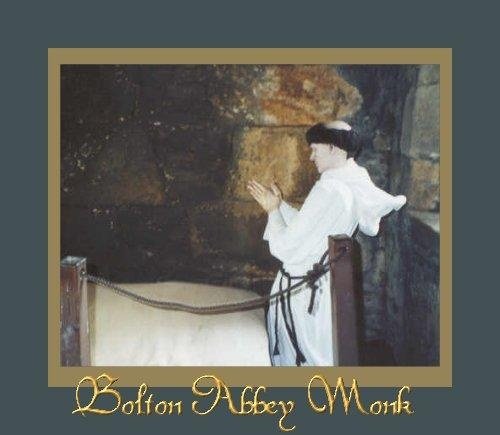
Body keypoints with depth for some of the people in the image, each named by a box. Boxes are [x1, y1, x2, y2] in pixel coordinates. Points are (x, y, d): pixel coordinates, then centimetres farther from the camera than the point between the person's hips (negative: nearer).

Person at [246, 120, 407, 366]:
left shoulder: (329, 189, -25)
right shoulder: (356, 184, 2)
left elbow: (286, 248, -23)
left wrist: (273, 210, -9)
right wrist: (279, 204, 10)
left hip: (301, 294, -9)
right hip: (322, 287, 9)